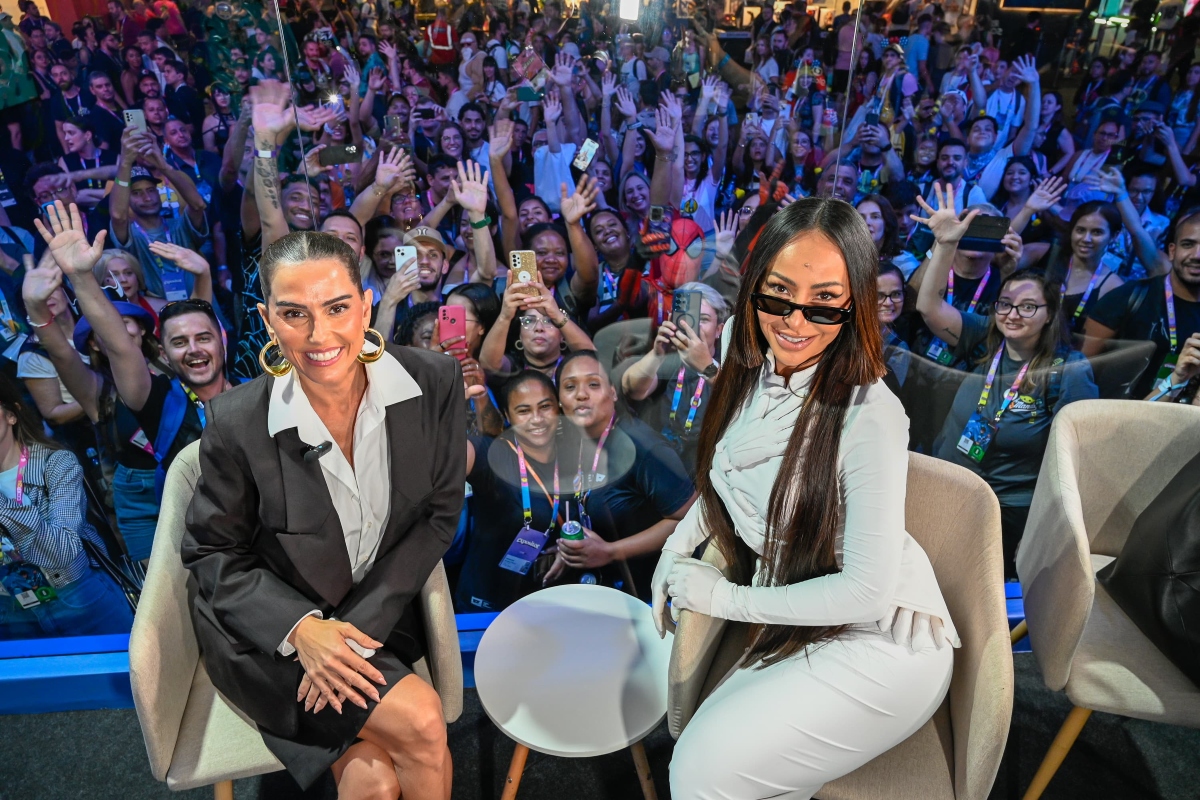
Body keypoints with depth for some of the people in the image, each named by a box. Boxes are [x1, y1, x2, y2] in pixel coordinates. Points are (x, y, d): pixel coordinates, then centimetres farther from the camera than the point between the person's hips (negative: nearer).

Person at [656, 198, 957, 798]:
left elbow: (869, 590, -21)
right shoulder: (746, 352, -5)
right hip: (794, 623, 6)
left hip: (884, 643, -6)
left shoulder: (870, 415, -26)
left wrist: (729, 599, -13)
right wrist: (678, 544, 1)